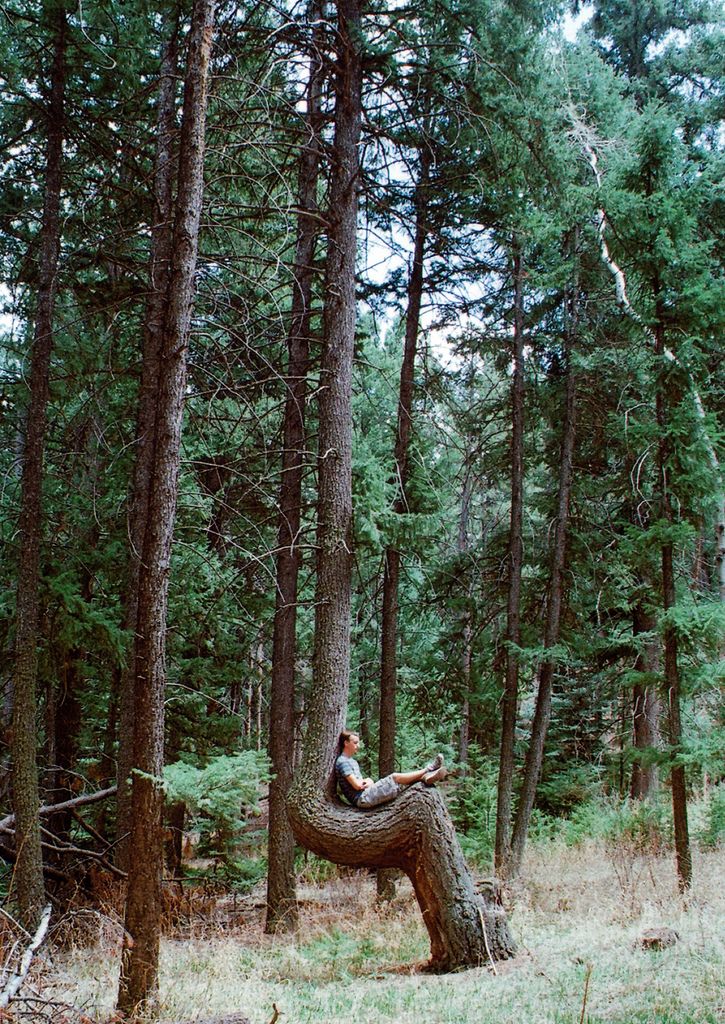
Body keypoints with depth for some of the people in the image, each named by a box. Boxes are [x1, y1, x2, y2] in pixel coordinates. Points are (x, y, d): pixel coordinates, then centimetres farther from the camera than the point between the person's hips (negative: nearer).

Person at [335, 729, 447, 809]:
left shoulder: (352, 761, 23)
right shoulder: (342, 762, -10)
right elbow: (357, 785, -18)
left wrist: (368, 782, -6)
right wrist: (368, 782, 2)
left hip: (366, 795, 10)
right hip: (362, 798, -10)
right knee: (395, 777, -18)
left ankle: (426, 777, -18)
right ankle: (428, 769, -12)